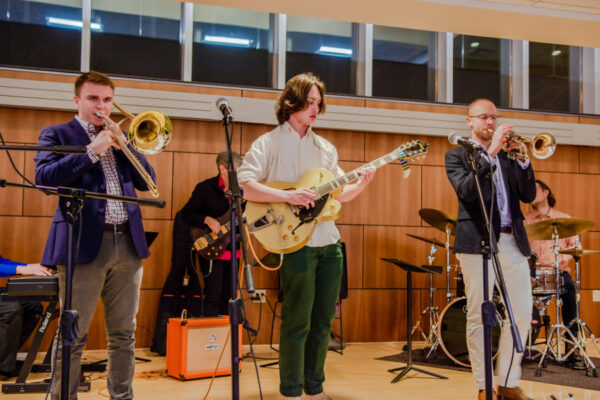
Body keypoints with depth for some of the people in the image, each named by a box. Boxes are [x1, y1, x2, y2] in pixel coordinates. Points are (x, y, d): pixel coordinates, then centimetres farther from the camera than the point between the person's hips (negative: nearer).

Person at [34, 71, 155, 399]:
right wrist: (92, 150, -13)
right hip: (85, 244, -4)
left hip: (128, 243, 5)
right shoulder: (57, 134, 7)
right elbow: (44, 178, -10)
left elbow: (147, 182, 12)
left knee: (124, 335, 9)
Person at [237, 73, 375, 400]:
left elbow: (340, 193, 18)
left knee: (322, 321, 11)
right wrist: (287, 195, -24)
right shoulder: (269, 143, -3)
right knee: (297, 322, -2)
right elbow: (243, 185, -15)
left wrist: (361, 184, -2)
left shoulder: (325, 148, 16)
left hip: (329, 242, 6)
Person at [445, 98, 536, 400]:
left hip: (512, 241, 5)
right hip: (478, 240, -5)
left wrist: (522, 160, -4)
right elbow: (466, 191, -13)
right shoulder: (456, 155, 6)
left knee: (522, 312, 3)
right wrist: (491, 153, -16)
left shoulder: (508, 154, 18)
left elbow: (529, 195, 10)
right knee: (477, 315, -2)